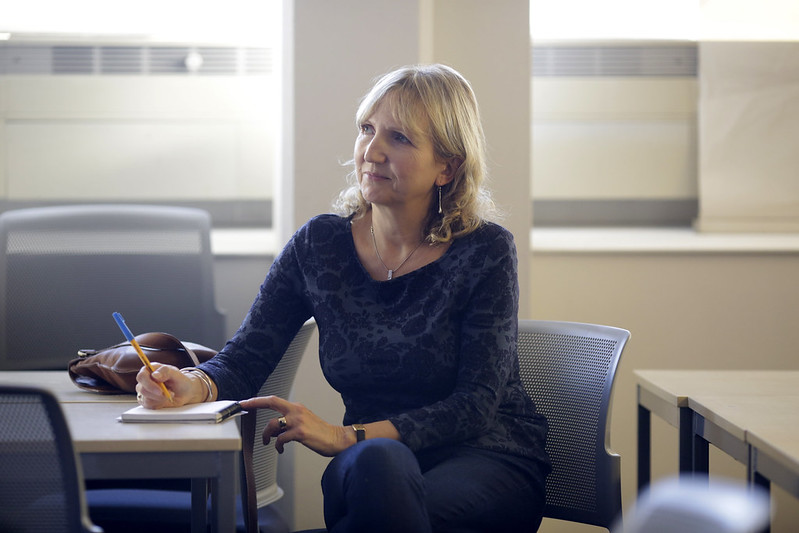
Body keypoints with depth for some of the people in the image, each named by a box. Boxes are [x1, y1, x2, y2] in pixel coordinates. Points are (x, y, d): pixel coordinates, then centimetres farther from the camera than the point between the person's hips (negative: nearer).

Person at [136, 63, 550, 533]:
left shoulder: (485, 252, -7)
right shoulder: (319, 246, 3)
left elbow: (477, 404, -13)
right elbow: (245, 359, 2)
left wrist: (346, 436, -23)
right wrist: (196, 385, -23)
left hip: (493, 461, -2)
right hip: (374, 470, 2)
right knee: (377, 460, -37)